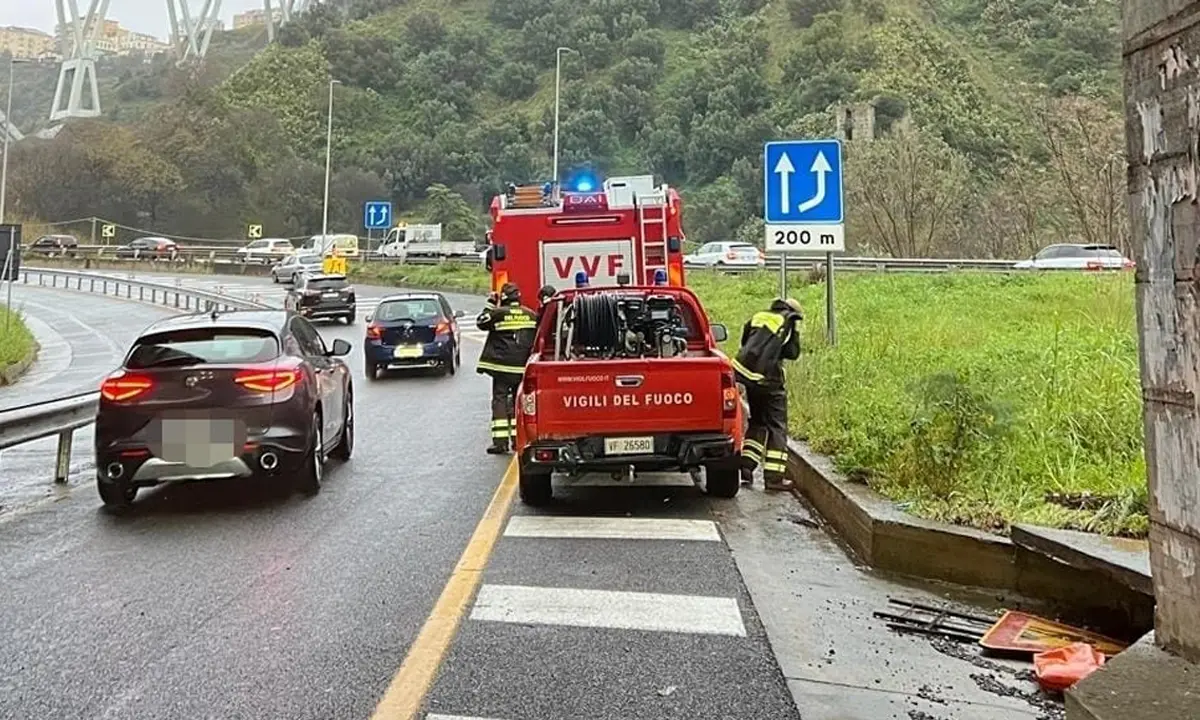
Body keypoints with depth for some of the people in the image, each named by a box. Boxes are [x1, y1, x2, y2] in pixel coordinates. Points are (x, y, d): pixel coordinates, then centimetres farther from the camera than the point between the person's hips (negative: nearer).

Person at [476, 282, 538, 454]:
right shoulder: (531, 315, 6)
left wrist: (490, 305, 13)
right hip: (524, 367, 4)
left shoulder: (498, 313, -8)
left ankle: (500, 441, -7)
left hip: (502, 365, -4)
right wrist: (530, 360, 23)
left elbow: (481, 322, 6)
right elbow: (536, 338, 13)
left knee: (500, 400, -1)